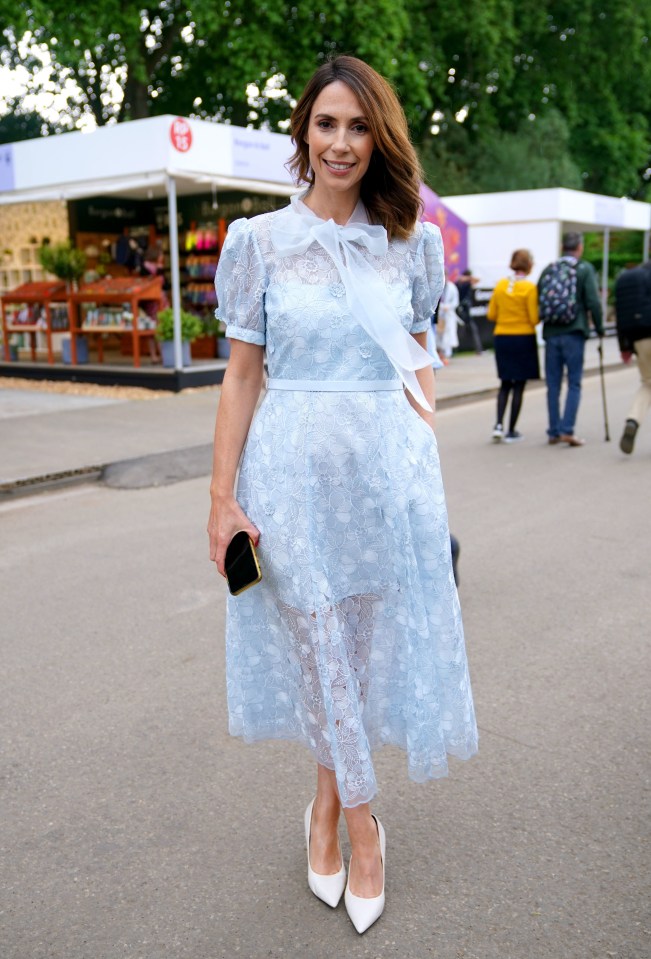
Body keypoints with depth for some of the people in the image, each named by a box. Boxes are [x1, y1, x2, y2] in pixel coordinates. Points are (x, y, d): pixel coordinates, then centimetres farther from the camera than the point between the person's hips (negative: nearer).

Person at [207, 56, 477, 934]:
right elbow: (242, 374, 0)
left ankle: (329, 802, 32)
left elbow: (418, 362, 13)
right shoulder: (260, 240, 1)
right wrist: (222, 496, -4)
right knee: (321, 645, 7)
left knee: (369, 643, 8)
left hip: (390, 467, 2)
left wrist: (427, 463, 5)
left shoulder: (411, 244, 6)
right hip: (296, 467, -1)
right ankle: (362, 826, 27)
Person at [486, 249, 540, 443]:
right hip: (523, 339, -4)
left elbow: (491, 315, 4)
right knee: (519, 386, 5)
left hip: (501, 338, 4)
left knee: (505, 384, 15)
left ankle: (499, 424, -1)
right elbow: (534, 318, -12)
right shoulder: (529, 287, -11)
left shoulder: (500, 285, 1)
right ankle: (511, 431, 8)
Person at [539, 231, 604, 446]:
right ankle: (567, 430, -7)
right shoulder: (585, 269, -2)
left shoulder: (548, 270, 8)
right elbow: (593, 302, -8)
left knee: (553, 385, 8)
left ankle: (554, 432, 11)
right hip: (574, 333, -3)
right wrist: (599, 328, 4)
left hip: (551, 334, 4)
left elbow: (537, 301, 7)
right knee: (574, 384, 1)